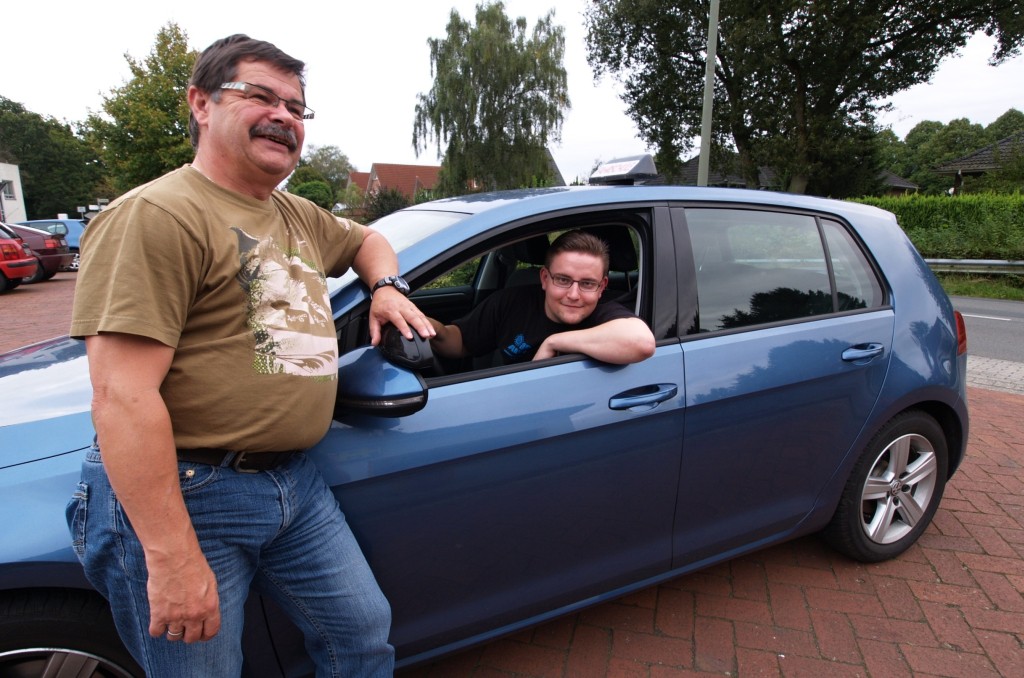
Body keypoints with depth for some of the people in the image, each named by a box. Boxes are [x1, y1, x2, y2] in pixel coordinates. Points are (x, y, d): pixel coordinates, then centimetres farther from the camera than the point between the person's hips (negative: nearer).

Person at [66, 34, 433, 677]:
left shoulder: (299, 216, 12)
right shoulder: (154, 216, -15)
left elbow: (367, 239, 33)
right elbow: (123, 396, -22)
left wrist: (387, 288, 9)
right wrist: (172, 558, -23)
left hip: (295, 480, 8)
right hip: (179, 492, -7)